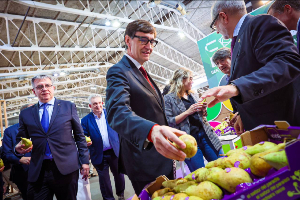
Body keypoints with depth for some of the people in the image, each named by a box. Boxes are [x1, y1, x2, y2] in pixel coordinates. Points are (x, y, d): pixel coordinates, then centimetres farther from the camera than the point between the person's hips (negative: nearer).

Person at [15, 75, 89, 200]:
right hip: (38, 171, 2)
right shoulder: (26, 114, 9)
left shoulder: (68, 107, 4)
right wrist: (19, 148, -8)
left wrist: (84, 161, 0)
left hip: (66, 168, -1)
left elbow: (80, 136, 4)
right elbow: (20, 139, 16)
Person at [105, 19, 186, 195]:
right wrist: (152, 130, -51)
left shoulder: (142, 73, 14)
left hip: (163, 158, 9)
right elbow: (118, 112, -34)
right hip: (145, 165, -9)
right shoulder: (118, 72, -15)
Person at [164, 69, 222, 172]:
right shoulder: (169, 99, -2)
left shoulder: (193, 95, 16)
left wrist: (203, 110, 2)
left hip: (205, 134, 6)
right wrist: (188, 112, -16)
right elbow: (168, 122, -9)